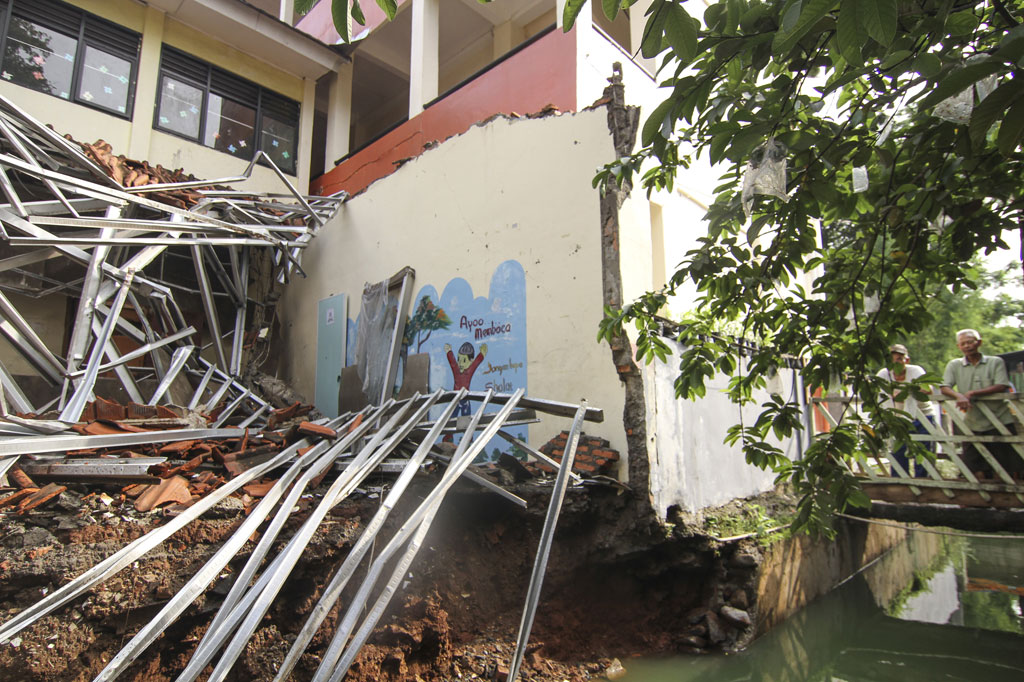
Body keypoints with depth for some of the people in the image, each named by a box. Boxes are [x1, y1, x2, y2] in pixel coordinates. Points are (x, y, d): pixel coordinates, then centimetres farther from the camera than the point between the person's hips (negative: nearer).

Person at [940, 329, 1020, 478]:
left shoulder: (996, 362, 2)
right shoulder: (954, 365, 7)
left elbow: (1002, 387, -10)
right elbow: (944, 388, -4)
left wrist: (972, 393, -21)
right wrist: (959, 396, -25)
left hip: (1000, 421, -1)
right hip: (972, 424, 1)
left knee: (1011, 468, 2)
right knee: (978, 470, 4)